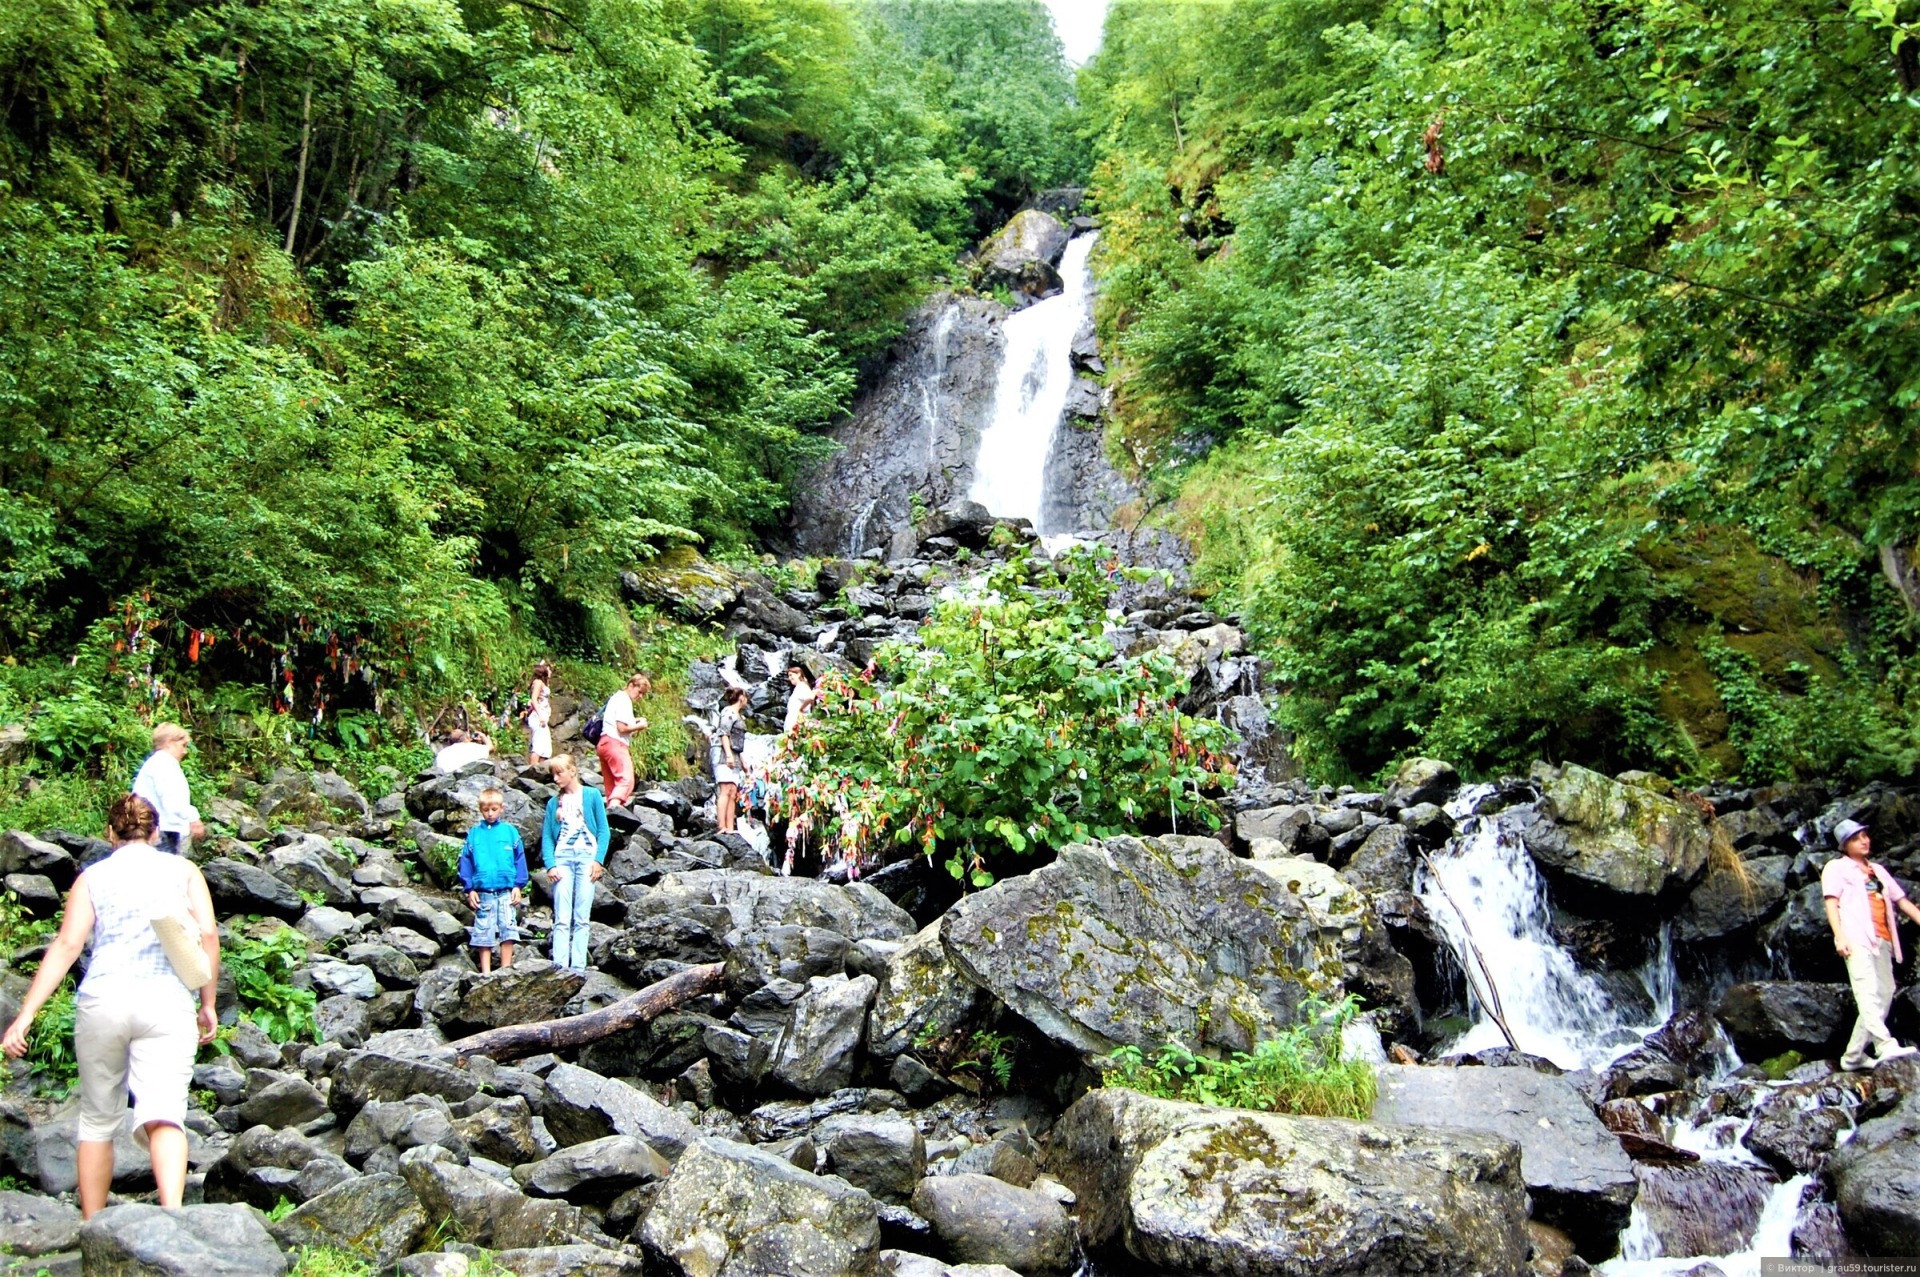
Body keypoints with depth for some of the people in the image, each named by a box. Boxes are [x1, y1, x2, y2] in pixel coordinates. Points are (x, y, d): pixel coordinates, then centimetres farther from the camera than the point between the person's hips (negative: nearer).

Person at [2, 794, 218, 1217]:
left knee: (98, 1119, 17)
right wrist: (207, 1004, 10)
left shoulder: (92, 877, 14)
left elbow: (67, 944, 2)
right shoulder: (182, 870, 13)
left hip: (102, 1000, 2)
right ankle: (172, 1210, -34)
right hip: (166, 1002, -1)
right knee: (163, 1115, -11)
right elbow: (207, 933, 2)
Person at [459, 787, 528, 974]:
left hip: (506, 892, -1)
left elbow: (520, 859, 4)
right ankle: (485, 973, 12)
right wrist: (469, 889, 0)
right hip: (483, 893, 1)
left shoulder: (510, 831, 4)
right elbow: (465, 861, 7)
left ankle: (506, 970, 6)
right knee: (484, 933, 6)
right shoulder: (474, 834, 6)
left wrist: (518, 885, -1)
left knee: (507, 930, -2)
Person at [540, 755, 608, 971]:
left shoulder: (591, 795, 7)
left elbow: (603, 830, 5)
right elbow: (547, 836, 10)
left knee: (581, 918, -4)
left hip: (587, 856, -2)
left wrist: (598, 860, -6)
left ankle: (578, 967, -4)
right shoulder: (554, 803, 15)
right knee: (561, 918, -7)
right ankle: (559, 966, -13)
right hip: (562, 857, 2)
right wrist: (550, 865, -4)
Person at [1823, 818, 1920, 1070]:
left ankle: (1853, 1055, 4)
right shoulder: (1836, 868, 10)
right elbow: (1831, 903, -1)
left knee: (1884, 995, 0)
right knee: (1868, 992, -20)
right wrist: (1840, 936, -15)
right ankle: (1886, 1045, -37)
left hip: (1881, 941, 7)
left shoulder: (1878, 871, 29)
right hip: (1857, 939, -7)